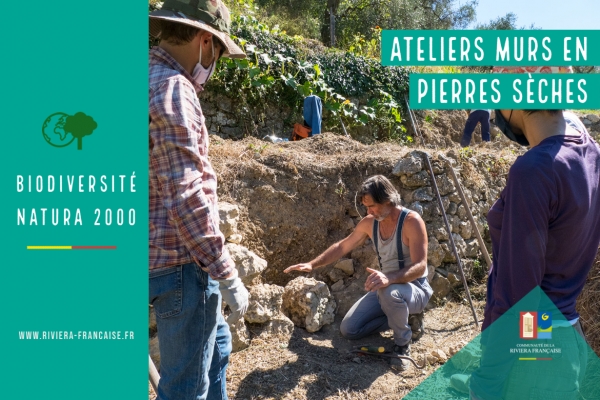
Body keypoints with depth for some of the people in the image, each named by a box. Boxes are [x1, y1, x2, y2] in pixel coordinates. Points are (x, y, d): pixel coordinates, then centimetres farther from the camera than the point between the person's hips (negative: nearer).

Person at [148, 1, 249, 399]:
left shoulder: (156, 81, 12)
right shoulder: (172, 89, -19)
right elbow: (187, 198, -25)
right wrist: (227, 275, -20)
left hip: (169, 253, 10)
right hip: (182, 261, -10)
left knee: (216, 343, 27)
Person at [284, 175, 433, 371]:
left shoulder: (411, 221, -23)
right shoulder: (369, 222, -4)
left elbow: (420, 266, -30)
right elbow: (342, 246, 8)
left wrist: (390, 278, -47)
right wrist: (312, 264, -1)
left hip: (415, 289, -6)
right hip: (384, 287, 6)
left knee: (390, 293, -42)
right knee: (348, 329, -4)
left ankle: (403, 342, -12)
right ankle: (398, 316, 13)